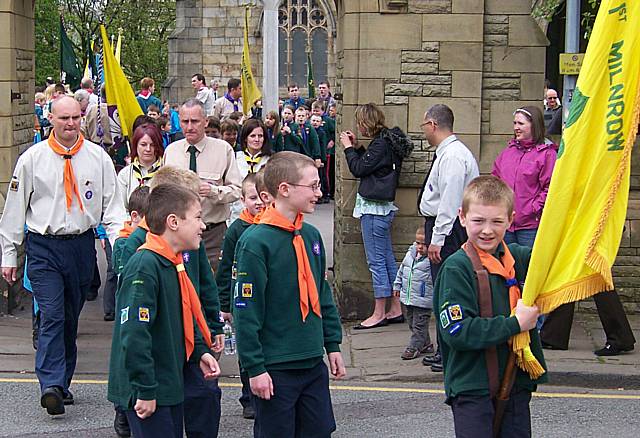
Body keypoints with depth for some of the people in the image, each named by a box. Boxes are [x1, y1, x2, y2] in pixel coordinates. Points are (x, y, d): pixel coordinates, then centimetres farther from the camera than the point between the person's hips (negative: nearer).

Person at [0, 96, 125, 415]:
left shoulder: (98, 157, 3)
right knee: (52, 316, -13)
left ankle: (61, 383, 22)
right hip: (44, 247, -2)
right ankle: (51, 386, -19)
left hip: (82, 245, 2)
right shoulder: (32, 158, -1)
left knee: (71, 319, 11)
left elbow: (112, 206, 4)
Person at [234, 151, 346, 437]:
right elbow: (246, 312, -16)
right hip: (275, 369, -7)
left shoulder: (312, 236, 7)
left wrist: (332, 344, 14)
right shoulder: (256, 242, -16)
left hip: (314, 364, 7)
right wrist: (255, 368, -17)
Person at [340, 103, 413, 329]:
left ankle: (379, 313, 1)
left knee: (376, 261, -4)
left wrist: (349, 148, -3)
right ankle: (395, 310, 18)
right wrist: (356, 147, 11)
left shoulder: (381, 144, -17)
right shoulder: (387, 141, 12)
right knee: (387, 259, 13)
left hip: (374, 209, -10)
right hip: (382, 208, 10)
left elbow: (359, 169, -15)